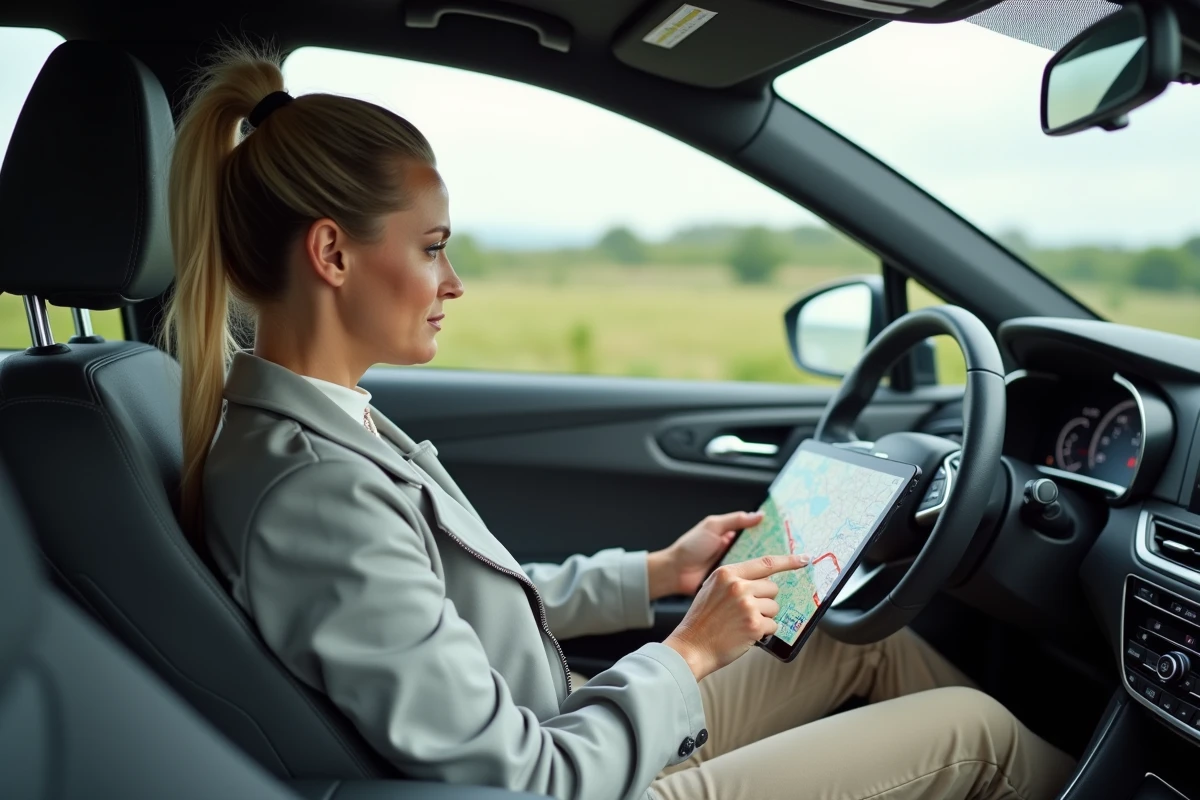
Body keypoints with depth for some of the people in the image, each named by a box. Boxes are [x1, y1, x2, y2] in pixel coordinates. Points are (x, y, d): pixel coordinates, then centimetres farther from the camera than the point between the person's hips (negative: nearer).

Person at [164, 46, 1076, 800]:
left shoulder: (319, 426, -3)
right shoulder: (316, 498, -33)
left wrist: (656, 572, 6)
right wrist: (691, 651, -14)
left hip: (561, 720, 8)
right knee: (974, 727, 4)